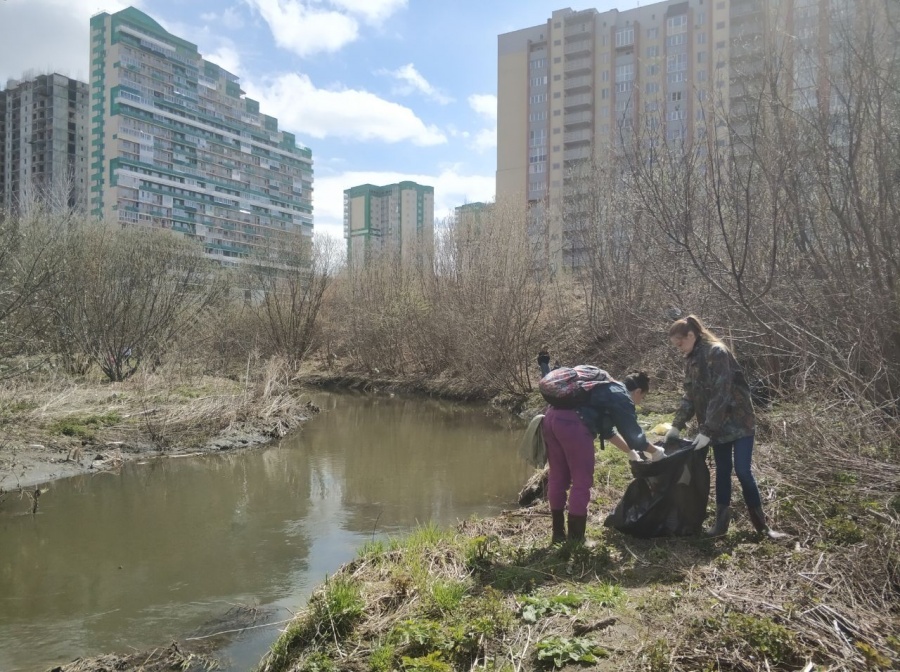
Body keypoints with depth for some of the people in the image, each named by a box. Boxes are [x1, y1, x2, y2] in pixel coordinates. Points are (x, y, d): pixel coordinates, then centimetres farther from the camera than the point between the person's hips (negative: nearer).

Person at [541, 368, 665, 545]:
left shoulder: (608, 390, 33)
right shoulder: (622, 398, 6)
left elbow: (607, 430, 40)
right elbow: (634, 435, 8)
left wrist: (630, 451, 46)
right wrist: (655, 451, 26)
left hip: (551, 416, 9)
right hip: (572, 423, -9)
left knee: (558, 478, 17)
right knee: (582, 482, 2)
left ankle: (559, 534, 26)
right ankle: (575, 540, 7)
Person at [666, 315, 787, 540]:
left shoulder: (717, 353, -20)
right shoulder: (690, 360, 5)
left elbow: (720, 395, -25)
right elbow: (690, 396, 10)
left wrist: (706, 431, -25)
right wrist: (677, 425, 2)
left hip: (738, 421, -7)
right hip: (717, 425, 7)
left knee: (743, 471, -6)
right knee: (722, 471, 10)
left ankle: (761, 524, 8)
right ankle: (721, 521, 16)